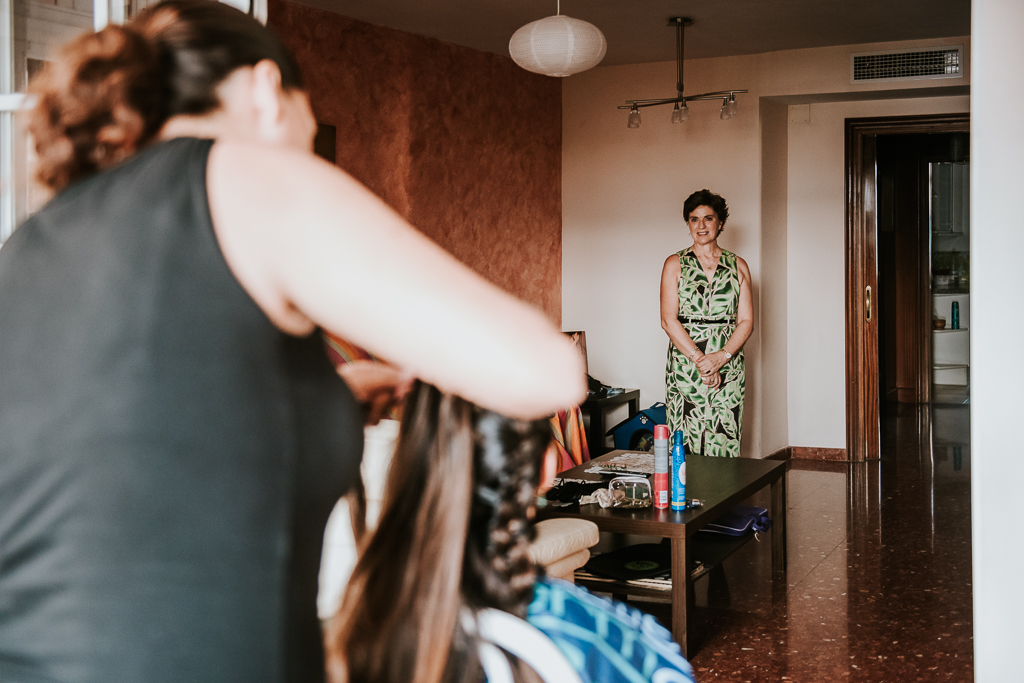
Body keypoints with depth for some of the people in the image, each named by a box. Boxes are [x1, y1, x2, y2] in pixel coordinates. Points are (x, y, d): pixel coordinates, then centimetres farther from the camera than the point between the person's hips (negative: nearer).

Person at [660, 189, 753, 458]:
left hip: (728, 364, 1)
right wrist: (699, 358, -14)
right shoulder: (675, 264, 5)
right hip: (684, 363, -1)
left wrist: (721, 356, -12)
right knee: (685, 444, -4)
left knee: (725, 444, -1)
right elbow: (668, 320, -3)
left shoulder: (738, 266, 9)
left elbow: (746, 321, 4)